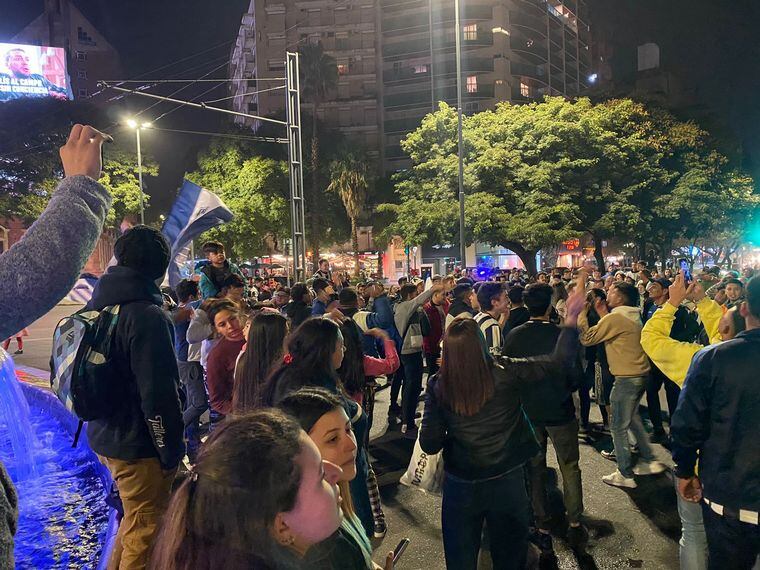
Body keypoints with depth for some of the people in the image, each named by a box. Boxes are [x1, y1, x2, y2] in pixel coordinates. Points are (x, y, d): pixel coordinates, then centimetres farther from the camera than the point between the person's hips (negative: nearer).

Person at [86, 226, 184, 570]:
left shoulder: (97, 307, 6)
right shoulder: (146, 316, -23)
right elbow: (159, 394, -25)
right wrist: (172, 451, -15)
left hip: (105, 436, 9)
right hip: (138, 445, -9)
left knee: (135, 522, 27)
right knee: (145, 534, 9)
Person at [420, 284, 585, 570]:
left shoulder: (438, 386, -15)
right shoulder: (505, 372, -16)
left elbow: (429, 444, -11)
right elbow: (558, 360, -9)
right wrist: (571, 322, 2)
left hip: (461, 485, 0)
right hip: (507, 481, 1)